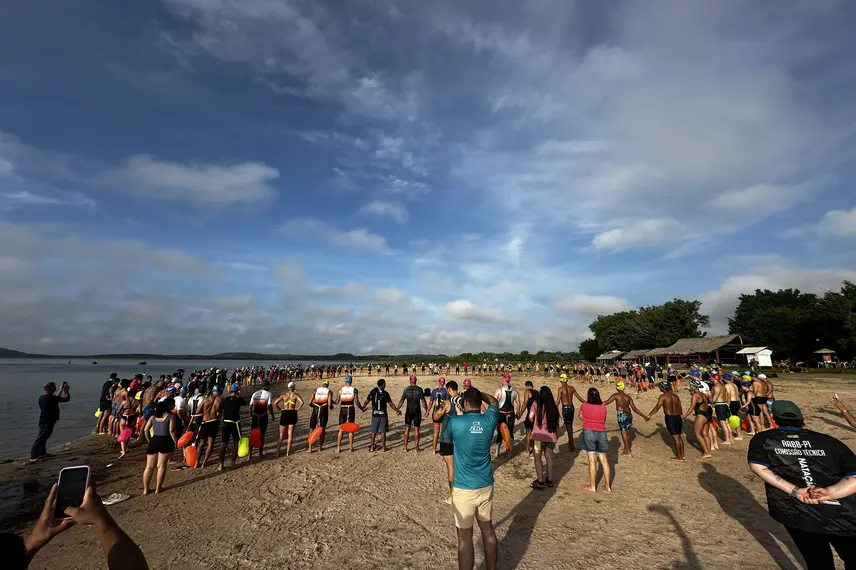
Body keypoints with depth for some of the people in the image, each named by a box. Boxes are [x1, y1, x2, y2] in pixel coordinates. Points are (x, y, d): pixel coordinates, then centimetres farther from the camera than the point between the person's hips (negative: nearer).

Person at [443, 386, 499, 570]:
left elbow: (447, 439, 7)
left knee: (465, 538, 6)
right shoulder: (489, 420, -6)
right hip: (486, 485, 5)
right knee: (488, 529, 21)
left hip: (464, 489, -4)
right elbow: (493, 401, 16)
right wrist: (476, 392, 20)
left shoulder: (455, 422, -16)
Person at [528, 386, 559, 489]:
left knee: (537, 458, 6)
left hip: (539, 435, -4)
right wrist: (556, 434, 18)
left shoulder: (536, 404, -8)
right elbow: (557, 422, 8)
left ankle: (540, 481, 6)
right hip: (551, 436, 4)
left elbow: (530, 417, -9)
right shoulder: (554, 406, 4)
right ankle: (549, 480, 24)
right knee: (549, 458, 17)